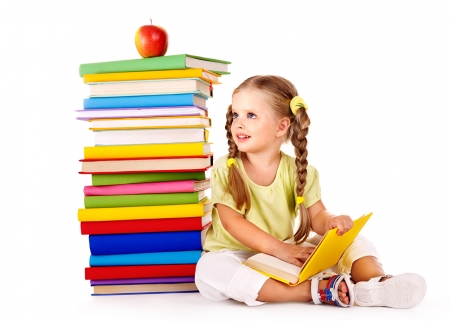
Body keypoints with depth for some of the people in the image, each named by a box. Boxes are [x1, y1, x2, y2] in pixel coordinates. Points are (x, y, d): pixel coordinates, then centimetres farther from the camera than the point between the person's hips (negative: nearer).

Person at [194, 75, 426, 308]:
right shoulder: (225, 169, -8)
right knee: (209, 270, -36)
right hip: (236, 257, -2)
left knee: (350, 241, -7)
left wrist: (330, 222, -29)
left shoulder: (297, 171, 0)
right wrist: (278, 248, -28)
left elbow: (316, 215, -3)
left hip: (287, 254, 3)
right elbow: (232, 221, -16)